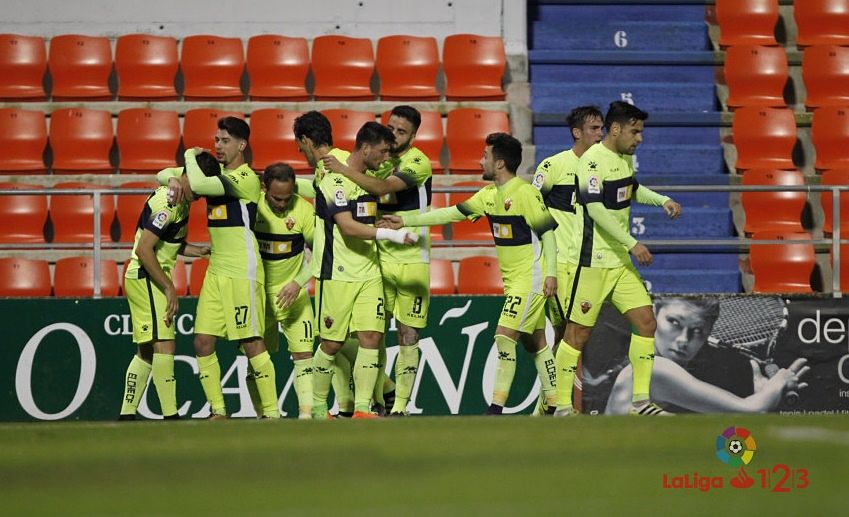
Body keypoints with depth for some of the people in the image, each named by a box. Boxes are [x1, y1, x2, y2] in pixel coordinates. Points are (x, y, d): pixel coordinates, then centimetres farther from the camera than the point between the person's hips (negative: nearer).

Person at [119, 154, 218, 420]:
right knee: (164, 346, -13)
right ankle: (170, 418, -15)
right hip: (146, 278, -10)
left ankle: (127, 414, 16)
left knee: (147, 351, 13)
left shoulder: (180, 202, 13)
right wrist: (169, 288, -21)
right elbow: (144, 249, -23)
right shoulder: (168, 203, -19)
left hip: (146, 280, 10)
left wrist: (199, 251, 7)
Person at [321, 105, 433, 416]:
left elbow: (384, 187, -26)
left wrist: (344, 170, -28)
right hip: (379, 259, 5)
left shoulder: (418, 163, -10)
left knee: (408, 336, -1)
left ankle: (400, 405, 2)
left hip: (412, 260, -5)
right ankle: (380, 395, 17)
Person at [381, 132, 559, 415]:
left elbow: (548, 232, -15)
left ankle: (496, 407, -15)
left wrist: (551, 273, -19)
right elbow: (453, 213, 15)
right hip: (513, 281, 9)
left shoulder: (525, 193, -15)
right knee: (535, 343, 10)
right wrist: (405, 221, 14)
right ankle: (555, 405, 14)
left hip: (530, 278, -9)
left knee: (505, 336, -14)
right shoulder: (489, 195, 10)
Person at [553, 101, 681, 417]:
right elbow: (596, 209, -23)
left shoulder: (624, 158, 12)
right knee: (579, 333, -3)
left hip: (620, 261, 9)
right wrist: (632, 244, -24)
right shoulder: (592, 160, -15)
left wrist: (663, 200, 15)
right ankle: (563, 407, 4)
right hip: (592, 261, -9)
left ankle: (640, 400, 6)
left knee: (646, 322, 1)